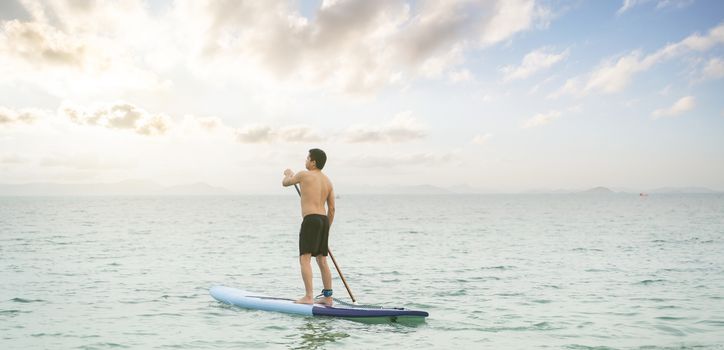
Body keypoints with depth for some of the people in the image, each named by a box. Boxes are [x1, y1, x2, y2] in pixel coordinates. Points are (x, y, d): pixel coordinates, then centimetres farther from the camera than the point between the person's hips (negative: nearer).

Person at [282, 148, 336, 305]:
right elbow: (332, 208, 15)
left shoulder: (304, 175, -3)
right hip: (324, 220, 7)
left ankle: (309, 297, -18)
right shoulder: (328, 181, 15)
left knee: (305, 258, -9)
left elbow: (285, 183, 15)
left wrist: (289, 174, 38)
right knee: (322, 260, 13)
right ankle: (328, 297, 16)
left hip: (311, 220, -7)